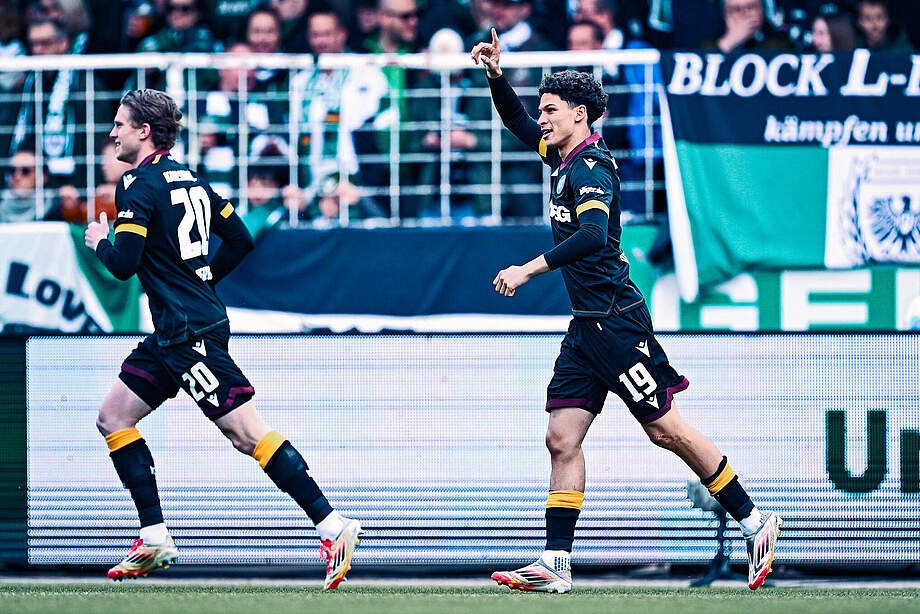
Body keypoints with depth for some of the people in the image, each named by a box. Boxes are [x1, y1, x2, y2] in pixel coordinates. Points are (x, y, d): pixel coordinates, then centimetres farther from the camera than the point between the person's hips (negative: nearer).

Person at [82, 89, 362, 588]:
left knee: (246, 433, -12)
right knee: (113, 417, 12)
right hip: (173, 334, 10)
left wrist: (101, 242, 2)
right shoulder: (189, 179, 14)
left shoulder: (139, 186, -12)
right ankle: (154, 539, 10)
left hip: (189, 333, -10)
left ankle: (332, 526, -15)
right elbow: (240, 240, 18)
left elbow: (123, 263, -18)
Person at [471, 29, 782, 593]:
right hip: (587, 326, 9)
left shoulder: (590, 168, -14)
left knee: (665, 429, -4)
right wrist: (496, 76, 13)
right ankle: (556, 564, -1)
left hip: (616, 321, -9)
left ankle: (753, 521, 6)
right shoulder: (565, 158, 14)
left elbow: (593, 235, -30)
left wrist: (528, 270, -30)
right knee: (562, 439, 2)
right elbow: (518, 123, 29)